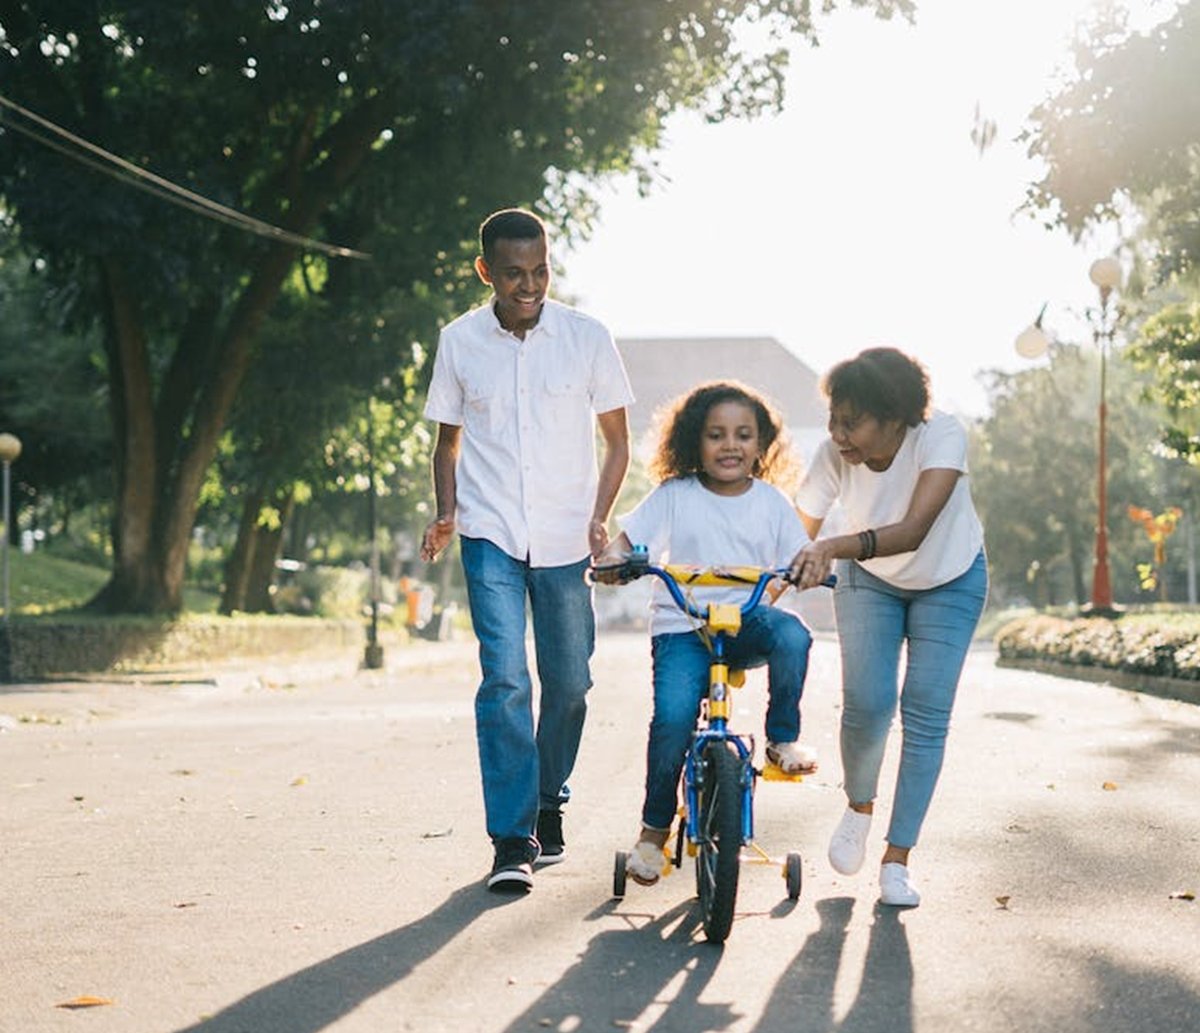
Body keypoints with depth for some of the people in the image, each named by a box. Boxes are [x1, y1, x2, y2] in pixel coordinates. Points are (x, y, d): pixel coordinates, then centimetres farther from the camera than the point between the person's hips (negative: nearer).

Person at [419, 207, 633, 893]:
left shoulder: (587, 337, -1)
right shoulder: (460, 342, 1)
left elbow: (617, 442, 6)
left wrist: (599, 519, -7)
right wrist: (446, 514, -2)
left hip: (566, 539, 1)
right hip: (491, 535, -1)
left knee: (569, 681, 6)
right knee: (504, 677, -12)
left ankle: (549, 803, 30)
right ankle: (513, 841, -10)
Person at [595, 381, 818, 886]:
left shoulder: (771, 502, 7)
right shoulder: (675, 497, 2)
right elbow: (628, 538, -1)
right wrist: (612, 559, -25)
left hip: (747, 618, 2)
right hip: (682, 626, -2)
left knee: (791, 634, -34)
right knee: (673, 715, -25)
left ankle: (783, 739, -11)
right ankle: (654, 829, -3)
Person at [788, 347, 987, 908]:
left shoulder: (941, 435, -35)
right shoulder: (834, 455, -27)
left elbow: (915, 530, -46)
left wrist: (834, 547, -60)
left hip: (949, 582, -1)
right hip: (870, 582, 1)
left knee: (926, 716, -8)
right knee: (866, 704, -14)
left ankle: (897, 859, 4)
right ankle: (859, 807, 17)